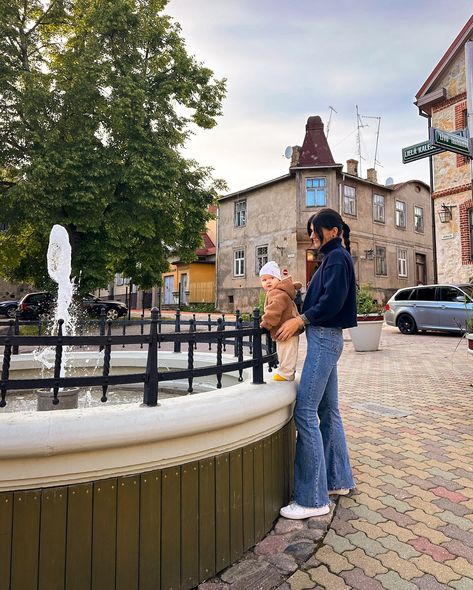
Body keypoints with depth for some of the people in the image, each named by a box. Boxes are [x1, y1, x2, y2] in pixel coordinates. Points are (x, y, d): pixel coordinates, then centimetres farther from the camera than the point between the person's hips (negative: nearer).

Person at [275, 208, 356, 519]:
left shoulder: (337, 257, -9)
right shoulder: (334, 258, 20)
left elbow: (332, 301, -20)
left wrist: (300, 320, -15)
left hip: (324, 338, -10)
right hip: (326, 338, 10)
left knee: (305, 412, -11)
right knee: (328, 410, 15)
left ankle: (313, 499, -3)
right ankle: (338, 479, 28)